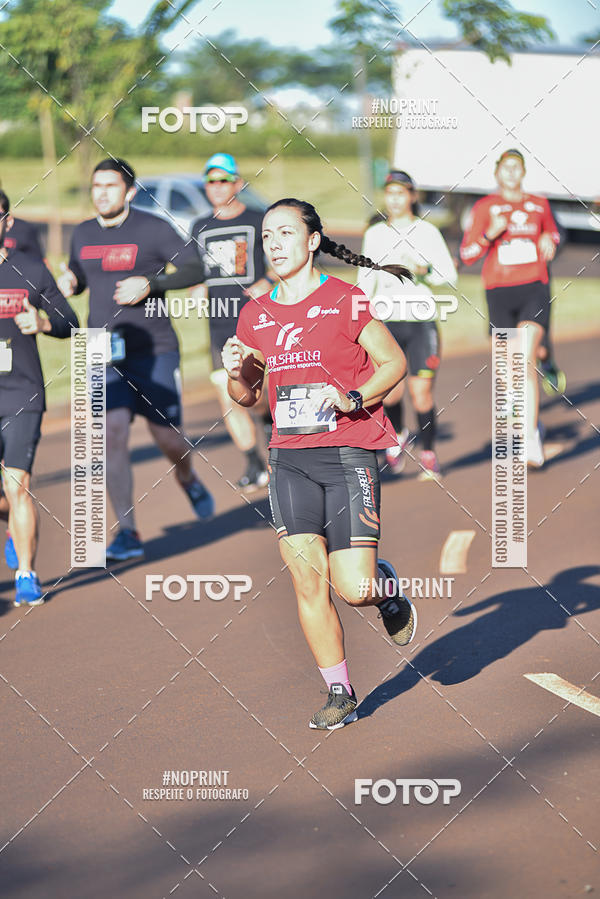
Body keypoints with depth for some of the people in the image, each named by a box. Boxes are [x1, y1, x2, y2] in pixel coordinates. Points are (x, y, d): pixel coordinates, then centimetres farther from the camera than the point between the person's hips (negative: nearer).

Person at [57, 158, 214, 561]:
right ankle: (127, 532, -11)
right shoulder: (83, 235, 10)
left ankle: (188, 479, 36)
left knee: (168, 437, -2)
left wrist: (151, 283, -19)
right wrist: (69, 281, 4)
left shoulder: (153, 229, -5)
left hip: (154, 349, -3)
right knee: (113, 433, -13)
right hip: (104, 351, 3)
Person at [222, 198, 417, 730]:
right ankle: (340, 694, 9)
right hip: (289, 460, 4)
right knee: (308, 582, -3)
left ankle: (387, 590, 27)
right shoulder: (256, 316, 10)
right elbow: (247, 396, 18)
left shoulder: (347, 301, -5)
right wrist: (235, 373, -3)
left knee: (354, 588, -10)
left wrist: (352, 398, -15)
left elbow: (394, 363, 0)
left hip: (349, 454, -4)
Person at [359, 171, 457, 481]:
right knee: (389, 390, -13)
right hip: (386, 320, 2)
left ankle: (429, 454, 9)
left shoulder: (427, 232, 2)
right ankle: (397, 434, 17)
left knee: (421, 391, -7)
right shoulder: (374, 234, 9)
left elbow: (450, 276, 0)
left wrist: (423, 270, -18)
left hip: (421, 320, -2)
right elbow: (366, 280, 16)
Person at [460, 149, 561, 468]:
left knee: (525, 360, -18)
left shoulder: (538, 204, 10)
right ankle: (530, 419, 35)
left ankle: (531, 439, -22)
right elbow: (467, 255, 0)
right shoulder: (484, 207, 3)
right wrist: (490, 234, -17)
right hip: (499, 293, 1)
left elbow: (552, 232, 30)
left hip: (534, 289, -1)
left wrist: (549, 241, 6)